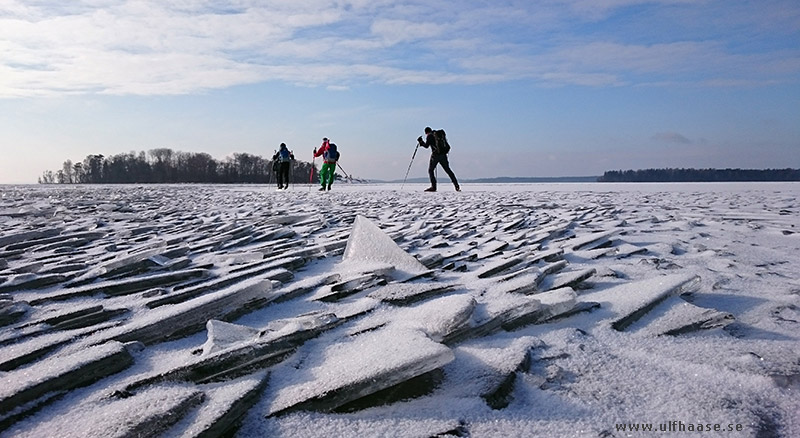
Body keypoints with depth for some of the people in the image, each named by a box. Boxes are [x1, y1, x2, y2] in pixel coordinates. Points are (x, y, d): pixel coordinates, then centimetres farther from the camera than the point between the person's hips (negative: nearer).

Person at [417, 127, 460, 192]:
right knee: (448, 170, 10)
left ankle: (433, 187, -6)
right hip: (443, 154, 5)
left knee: (430, 170, 6)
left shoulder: (429, 136, 0)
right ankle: (457, 186, 6)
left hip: (435, 155, -5)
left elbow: (426, 146, -5)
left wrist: (420, 141, 11)